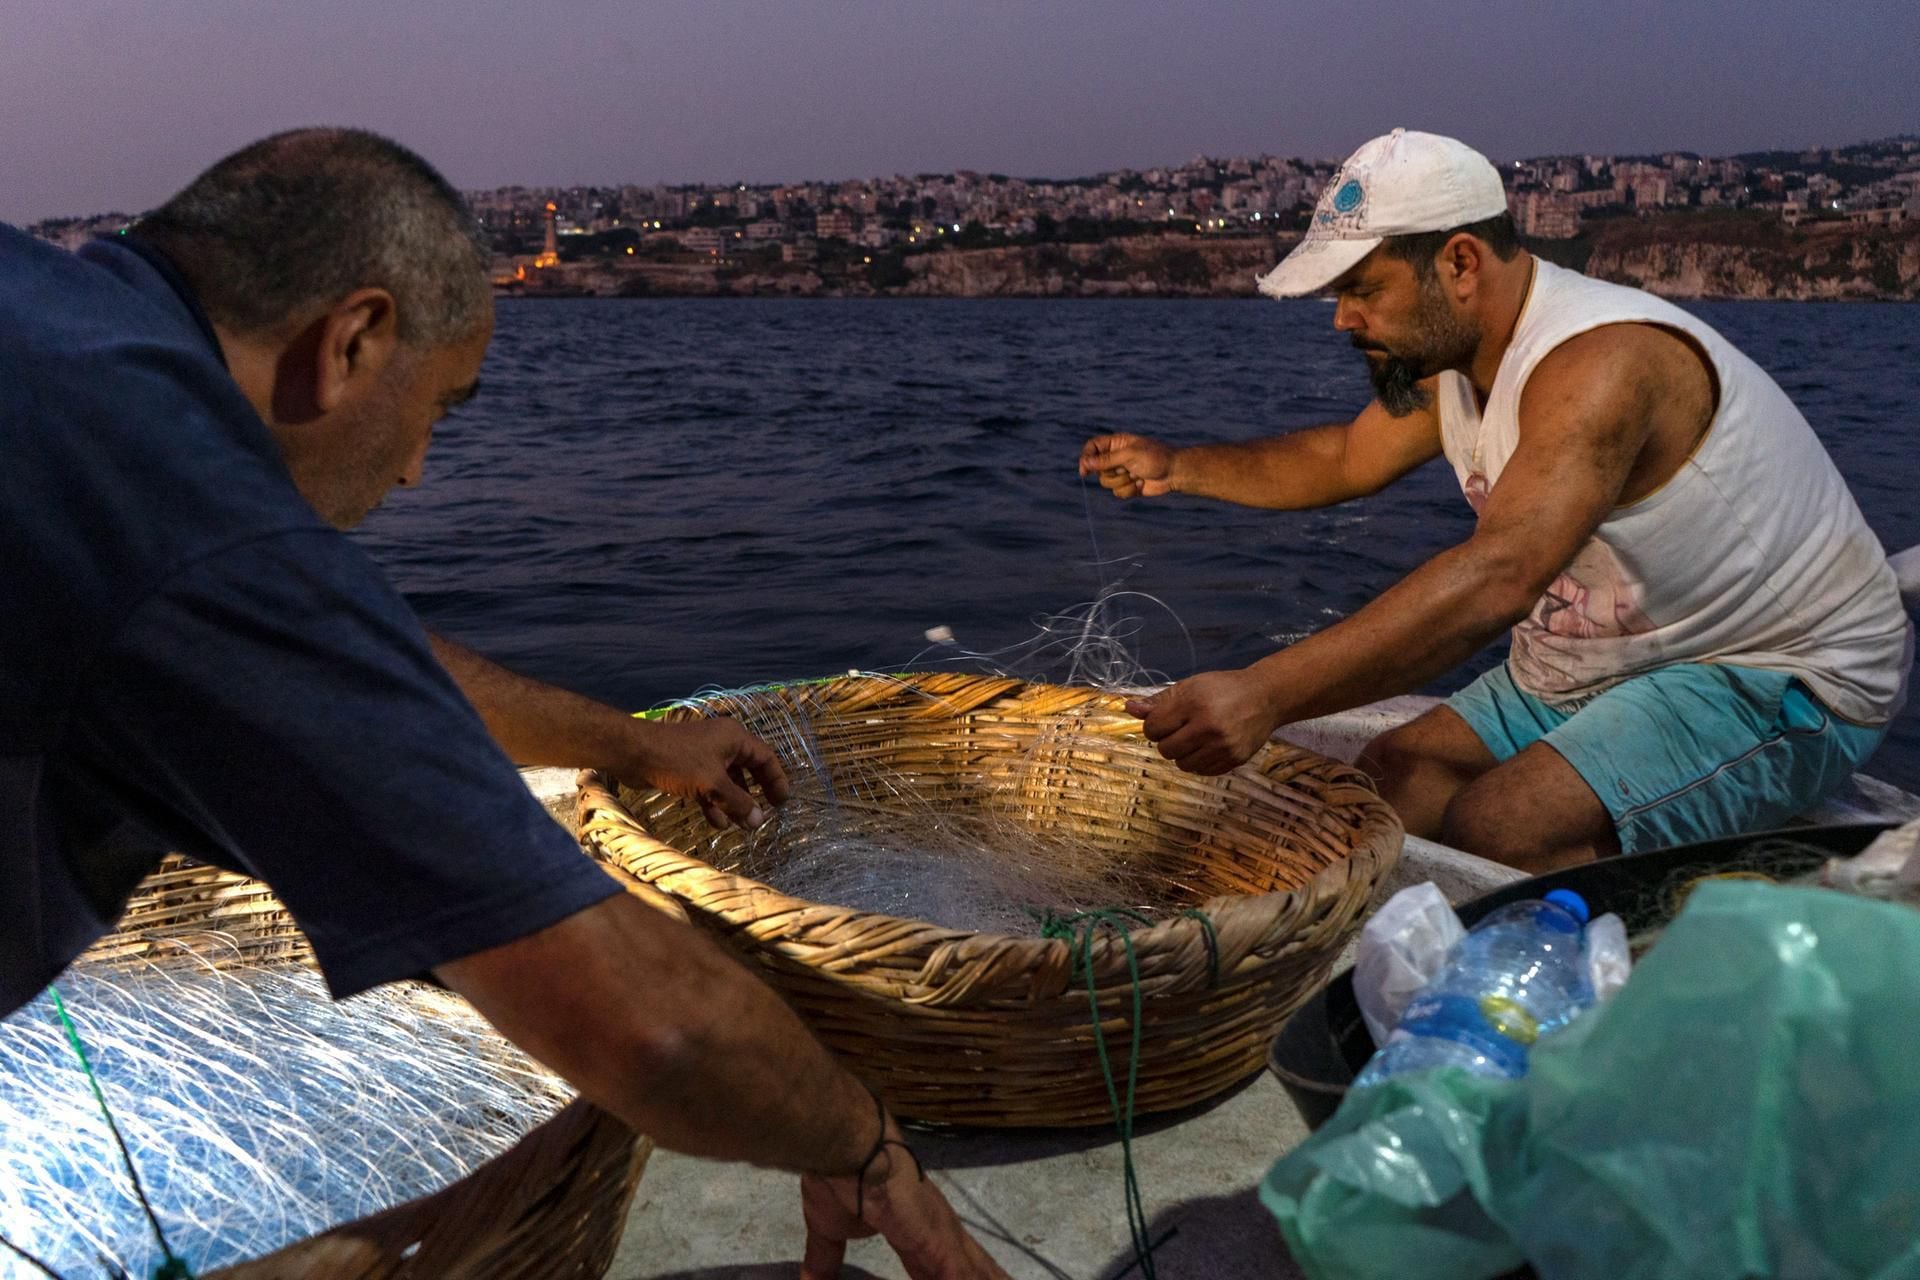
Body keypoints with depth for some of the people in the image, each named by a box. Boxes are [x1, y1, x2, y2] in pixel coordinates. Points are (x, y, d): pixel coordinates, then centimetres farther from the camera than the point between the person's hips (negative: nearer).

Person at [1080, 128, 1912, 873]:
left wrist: (1264, 695, -52)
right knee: (1385, 789, -5)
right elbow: (1348, 458, 19)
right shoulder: (1447, 353, 0)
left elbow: (1495, 580, -44)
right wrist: (1180, 469, 5)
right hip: (1588, 672, 9)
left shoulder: (1601, 361, -30)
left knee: (1489, 833, -26)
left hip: (1775, 677, -8)